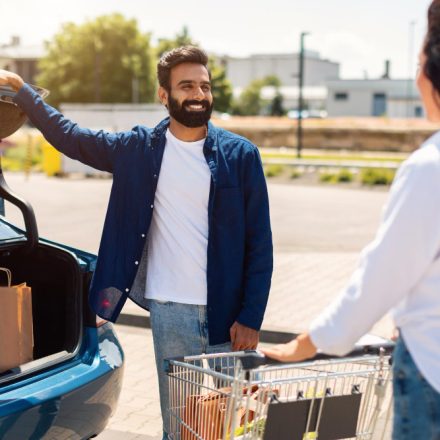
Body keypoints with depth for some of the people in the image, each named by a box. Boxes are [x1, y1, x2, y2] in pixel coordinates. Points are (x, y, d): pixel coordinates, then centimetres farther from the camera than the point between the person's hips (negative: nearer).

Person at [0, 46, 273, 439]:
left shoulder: (240, 154, -1)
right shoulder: (139, 148, 4)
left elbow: (260, 243, -1)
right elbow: (69, 137, 18)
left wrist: (250, 318, -5)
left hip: (227, 312, -1)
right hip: (169, 311, 1)